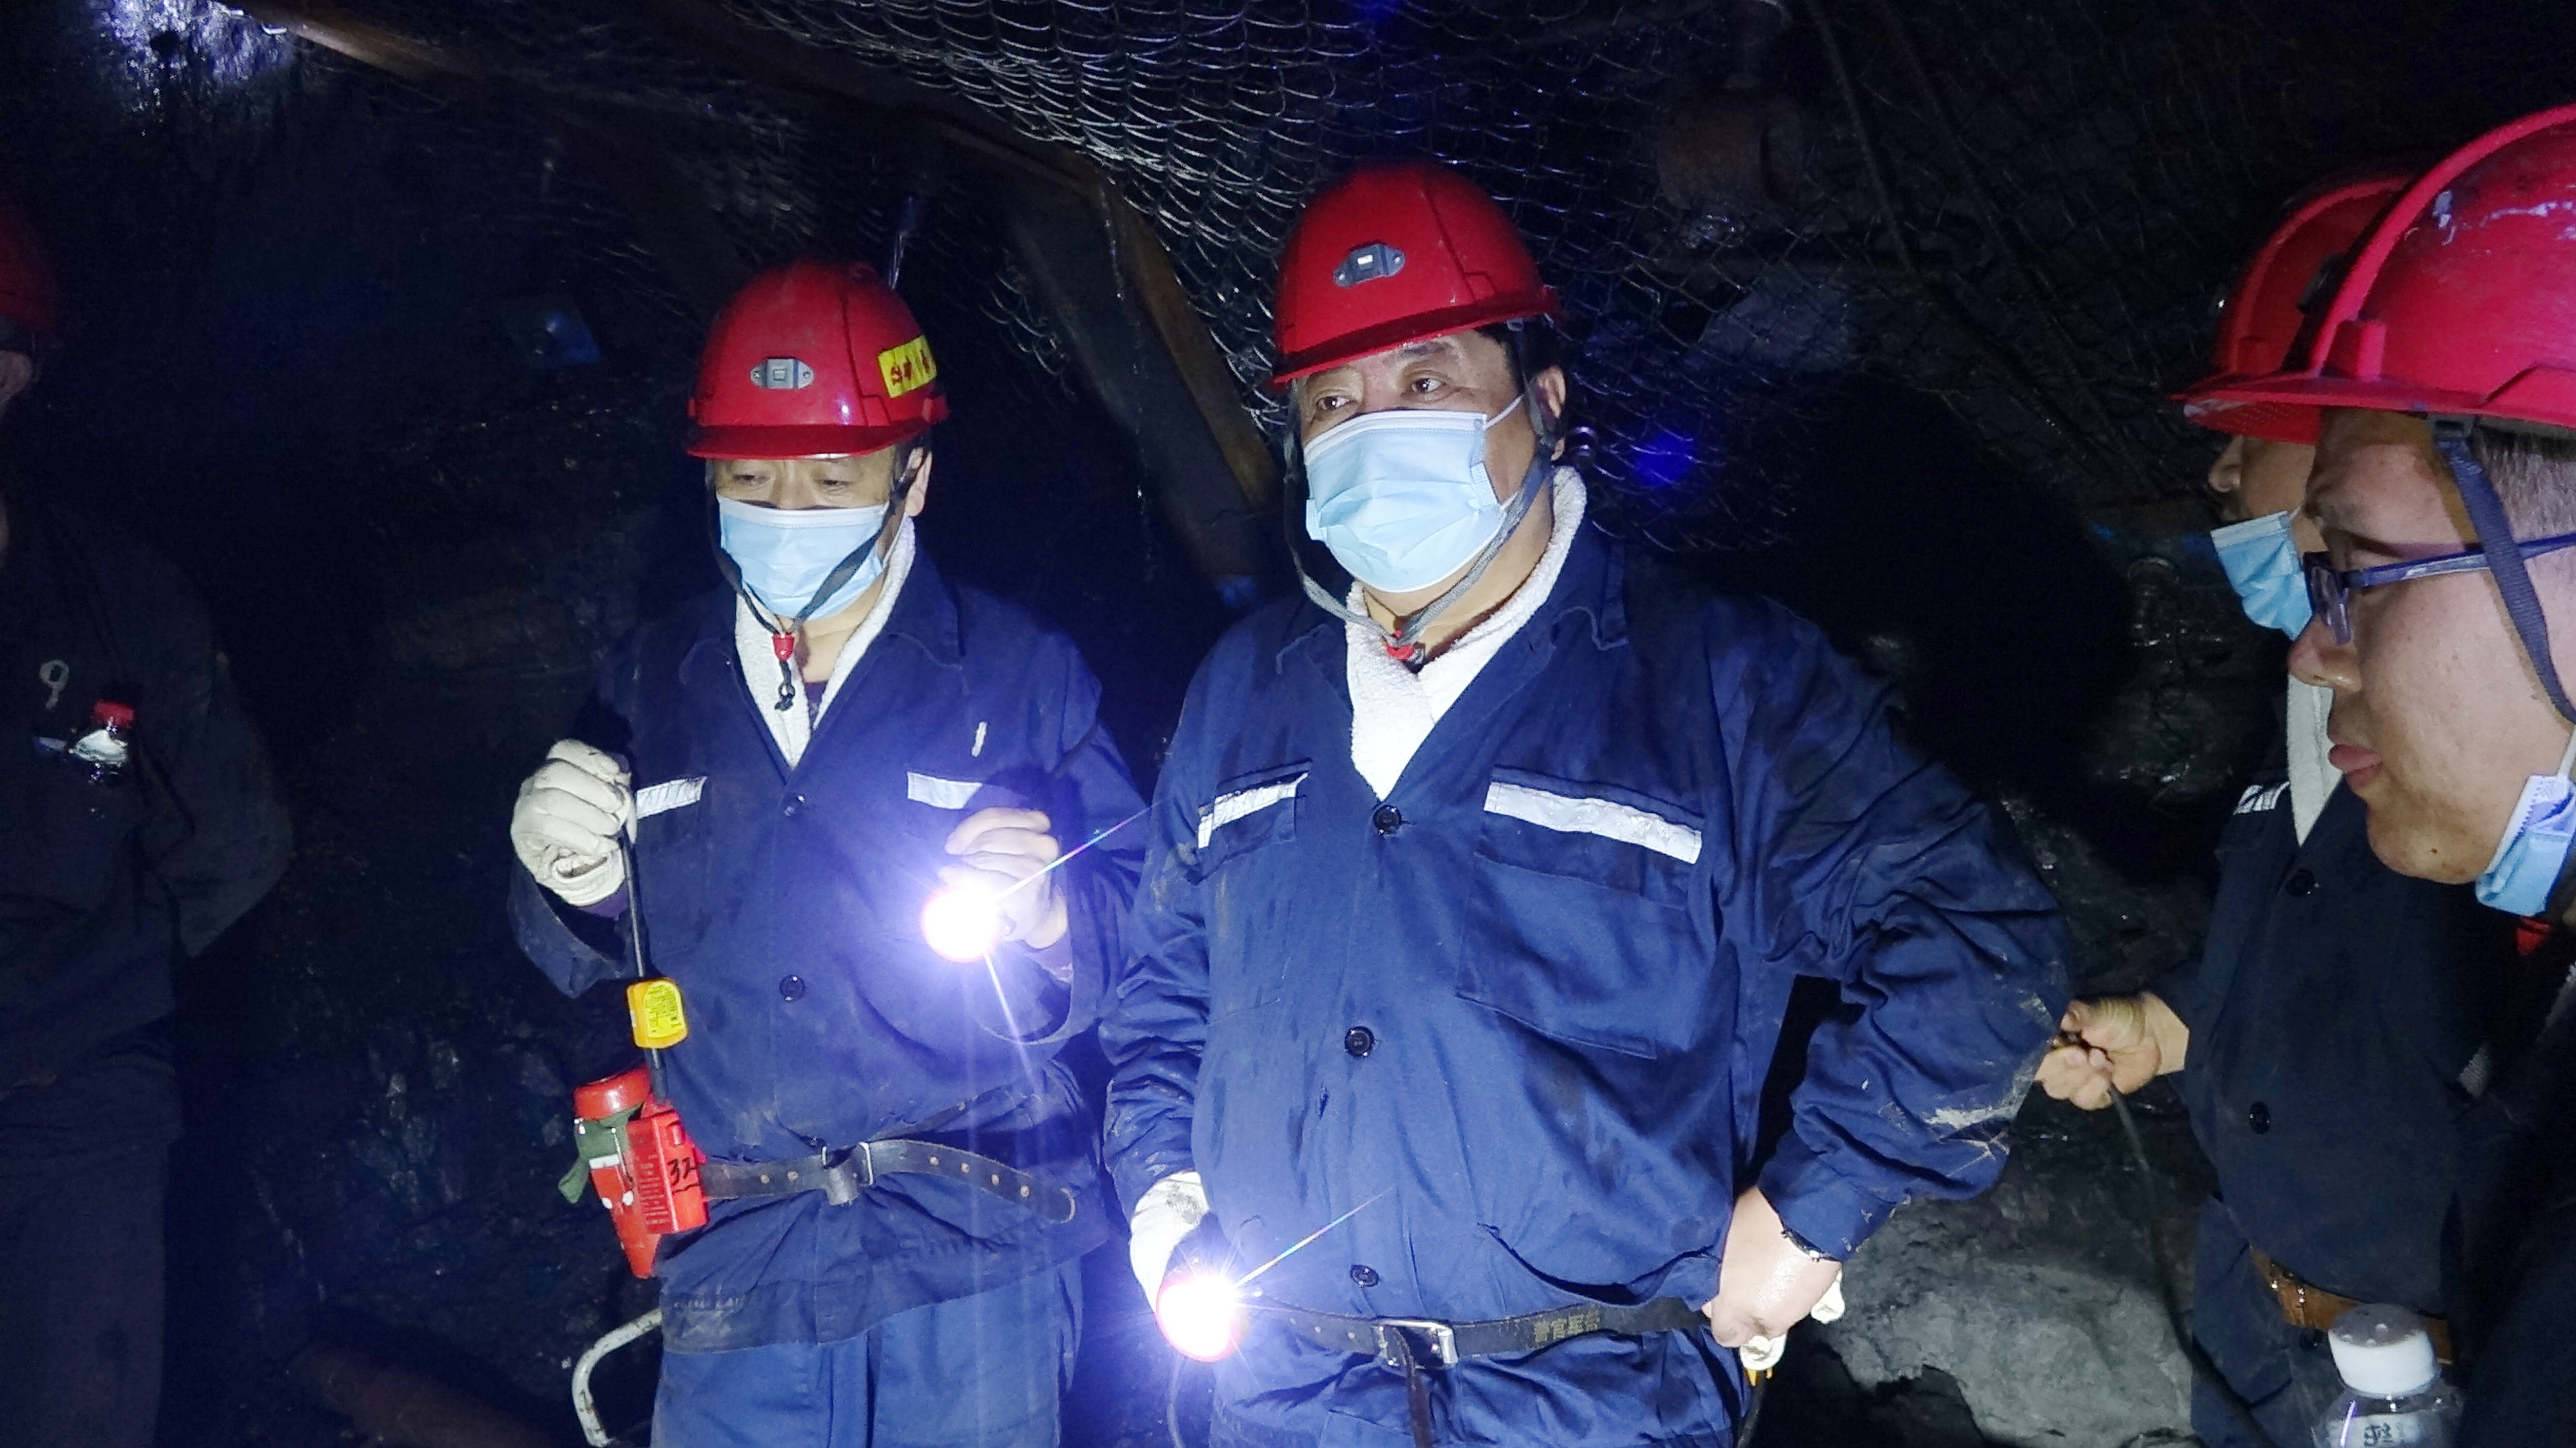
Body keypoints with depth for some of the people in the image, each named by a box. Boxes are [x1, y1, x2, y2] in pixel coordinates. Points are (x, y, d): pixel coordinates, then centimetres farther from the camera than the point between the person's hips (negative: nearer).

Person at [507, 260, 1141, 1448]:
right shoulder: (651, 683, 10)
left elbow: (1136, 937, -1)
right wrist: (574, 879, -8)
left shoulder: (1018, 672, 1)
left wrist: (1043, 915, -23)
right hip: (734, 1262, 3)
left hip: (973, 1258, -2)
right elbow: (582, 960, 14)